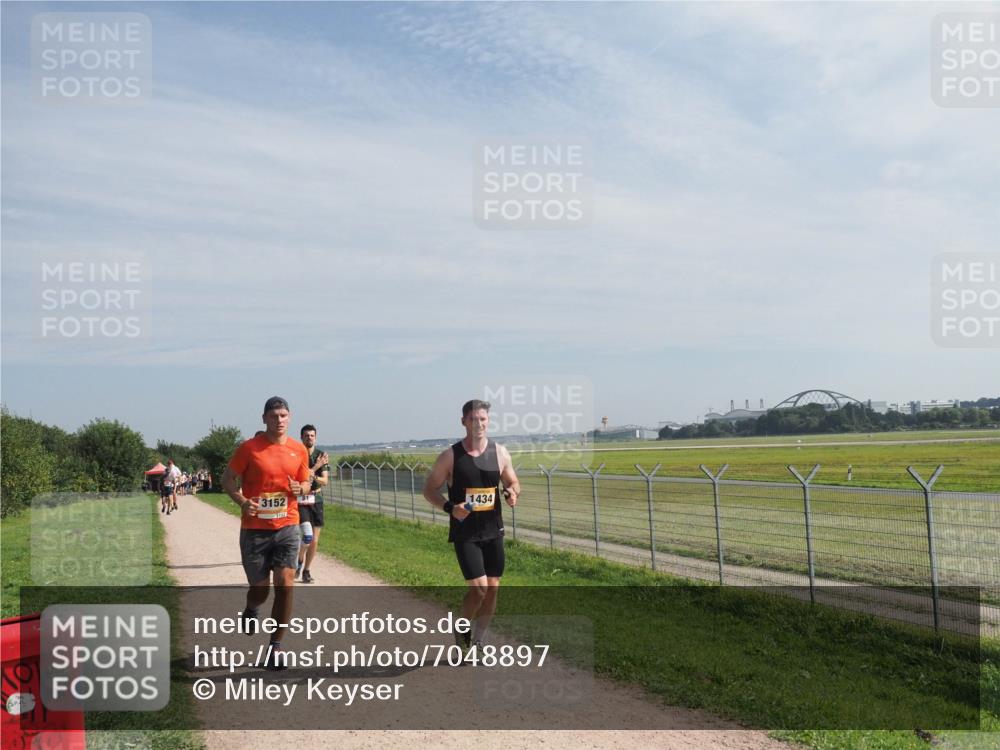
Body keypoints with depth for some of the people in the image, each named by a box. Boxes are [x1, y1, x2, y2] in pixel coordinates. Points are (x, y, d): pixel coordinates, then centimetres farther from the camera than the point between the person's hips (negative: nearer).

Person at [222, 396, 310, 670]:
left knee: (285, 585, -8)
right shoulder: (249, 448, -6)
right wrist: (242, 501, -17)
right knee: (260, 589, 7)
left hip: (287, 527, 2)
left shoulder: (299, 450, 3)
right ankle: (250, 610, 46)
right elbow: (227, 479, 1)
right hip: (254, 529, -2)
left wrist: (300, 489, -9)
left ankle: (275, 648, 6)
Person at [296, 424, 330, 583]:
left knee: (314, 541, 5)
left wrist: (312, 476, -22)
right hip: (301, 501, -4)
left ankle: (306, 571, 21)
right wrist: (316, 466, -18)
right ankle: (299, 560, 14)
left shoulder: (322, 456, 4)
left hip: (316, 500, 4)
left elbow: (325, 481, -2)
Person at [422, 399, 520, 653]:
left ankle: (477, 642, 26)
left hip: (493, 530, 4)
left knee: (493, 588, 7)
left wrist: (512, 493, -11)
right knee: (479, 587, -13)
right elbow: (429, 489, -1)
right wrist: (450, 507, -19)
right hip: (464, 532, -4)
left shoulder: (500, 453, 1)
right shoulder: (450, 456, -8)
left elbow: (513, 482, 13)